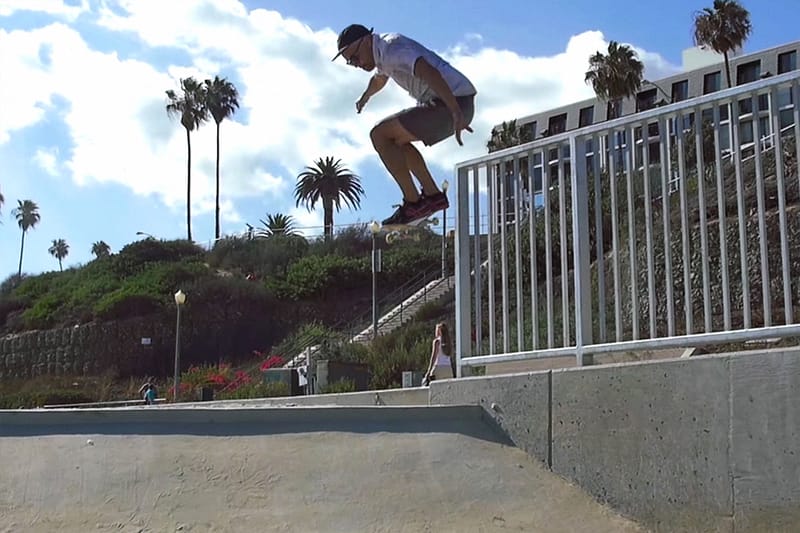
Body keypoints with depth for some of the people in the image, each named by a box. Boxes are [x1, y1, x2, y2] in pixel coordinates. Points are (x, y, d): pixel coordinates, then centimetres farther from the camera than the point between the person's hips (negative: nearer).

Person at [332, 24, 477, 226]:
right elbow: (379, 79, 44)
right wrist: (365, 97, 64)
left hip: (456, 102, -10)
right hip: (456, 104, 10)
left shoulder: (391, 48, -13)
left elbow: (429, 73, -29)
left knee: (380, 135, -10)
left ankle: (413, 203, -10)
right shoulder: (382, 52, 19)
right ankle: (433, 195, 18)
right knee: (396, 139, 24)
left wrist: (456, 111, -39)